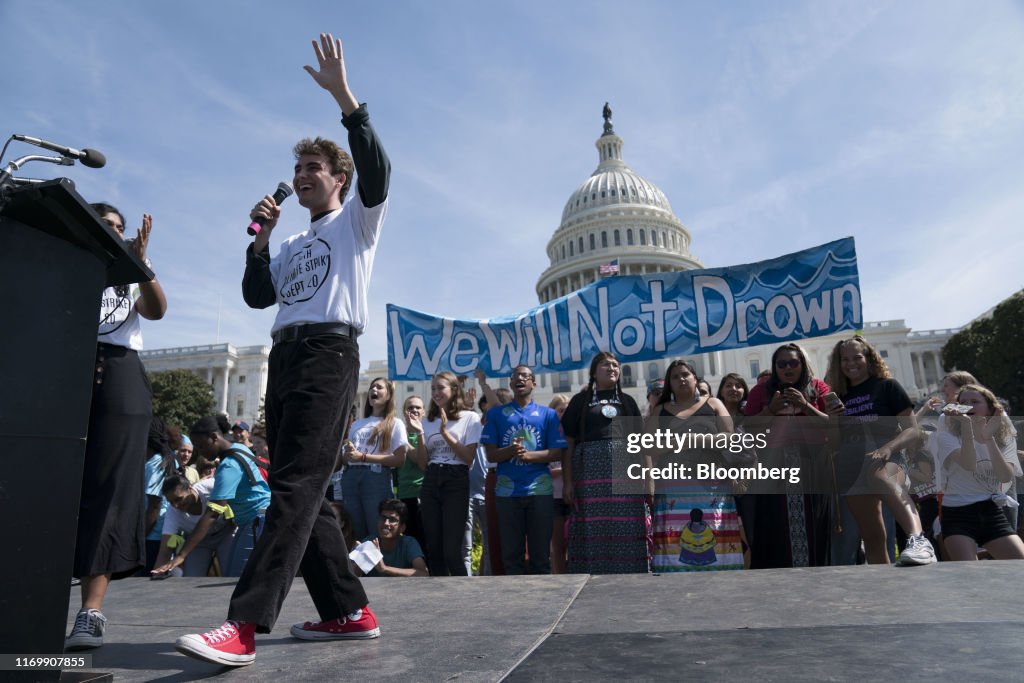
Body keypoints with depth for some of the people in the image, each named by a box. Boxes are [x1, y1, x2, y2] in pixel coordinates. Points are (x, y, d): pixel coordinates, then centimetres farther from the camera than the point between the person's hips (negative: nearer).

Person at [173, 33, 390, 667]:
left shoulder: (356, 221, 12)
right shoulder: (293, 245, 31)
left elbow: (377, 168, -9)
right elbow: (257, 295, 19)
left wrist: (343, 94, -11)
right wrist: (262, 237, 11)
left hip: (329, 352, -8)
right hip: (285, 355, 8)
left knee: (297, 485, -17)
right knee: (302, 490, 2)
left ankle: (243, 626, -23)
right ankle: (350, 611, 8)